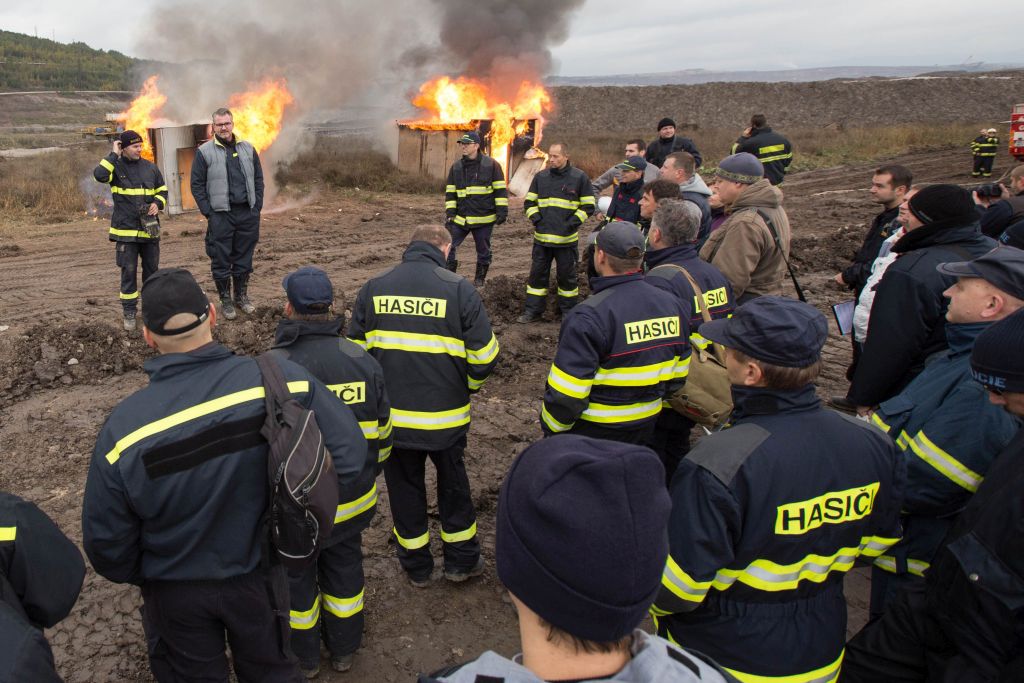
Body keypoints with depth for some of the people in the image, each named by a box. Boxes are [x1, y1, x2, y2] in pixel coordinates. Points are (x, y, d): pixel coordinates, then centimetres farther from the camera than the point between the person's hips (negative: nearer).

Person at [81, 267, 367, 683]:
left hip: (176, 594, 0)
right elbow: (349, 454, -19)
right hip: (259, 576, 1)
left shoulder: (124, 429, -26)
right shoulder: (280, 380, -27)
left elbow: (106, 543, -15)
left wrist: (143, 575, 7)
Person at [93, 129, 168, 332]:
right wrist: (114, 155, -15)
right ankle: (129, 313, 9)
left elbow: (162, 190, 15)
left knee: (152, 269, 12)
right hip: (126, 230, -3)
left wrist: (157, 203, -5)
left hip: (149, 228, 4)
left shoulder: (150, 167, 6)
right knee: (129, 272, 0)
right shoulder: (116, 167, -3)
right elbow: (99, 175, -24)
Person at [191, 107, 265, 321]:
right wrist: (208, 212, -7)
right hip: (221, 215, -3)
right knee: (221, 261, 2)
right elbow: (197, 184, 0)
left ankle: (242, 296, 24)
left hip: (248, 214, 3)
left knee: (244, 258, 11)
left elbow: (258, 179, 14)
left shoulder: (247, 149, 10)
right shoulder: (205, 151, 0)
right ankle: (225, 301, 13)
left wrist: (257, 206, 5)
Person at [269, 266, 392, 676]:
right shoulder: (362, 361, -10)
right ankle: (343, 650, 40)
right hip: (352, 501, 3)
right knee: (344, 569, 22)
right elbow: (382, 433, 1)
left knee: (296, 574, 19)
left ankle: (304, 657, 39)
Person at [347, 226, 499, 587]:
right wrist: (467, 385, 11)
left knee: (404, 486, 18)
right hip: (446, 415, -2)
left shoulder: (373, 288, -1)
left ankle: (416, 565, 32)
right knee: (453, 484, 20)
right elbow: (484, 355, -9)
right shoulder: (458, 289, -11)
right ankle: (462, 560, 33)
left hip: (392, 415, 2)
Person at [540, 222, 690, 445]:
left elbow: (565, 394, -25)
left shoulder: (589, 317, -26)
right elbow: (678, 375, 7)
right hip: (645, 427, 6)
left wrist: (551, 427, -7)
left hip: (593, 430, -6)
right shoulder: (672, 305, -3)